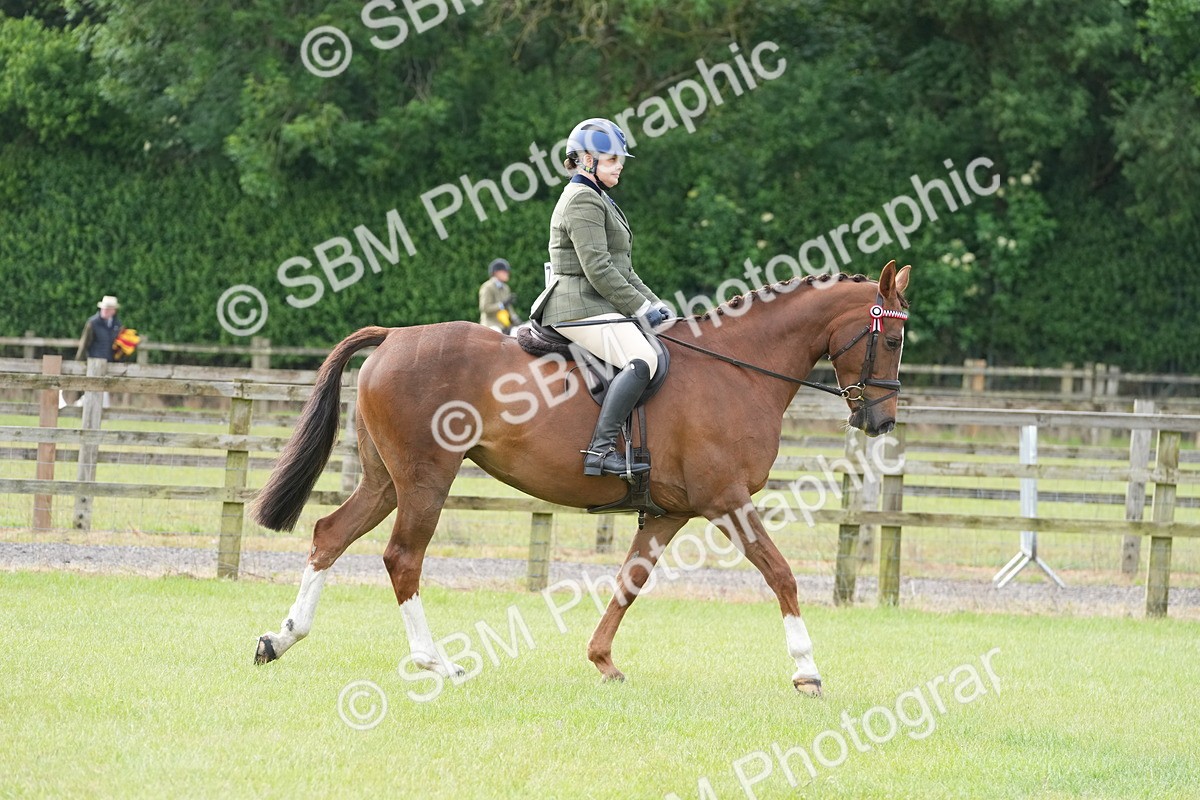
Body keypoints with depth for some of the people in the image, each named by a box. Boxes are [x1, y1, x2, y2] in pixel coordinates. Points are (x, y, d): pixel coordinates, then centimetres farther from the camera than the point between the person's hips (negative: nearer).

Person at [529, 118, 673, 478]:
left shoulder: (598, 200, 23)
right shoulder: (583, 201, -11)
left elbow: (622, 270, 26)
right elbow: (597, 270, -19)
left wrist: (653, 303, 14)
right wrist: (641, 308, -14)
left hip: (597, 307, 11)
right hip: (580, 307, -11)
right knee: (642, 359, -29)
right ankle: (601, 448, -35)